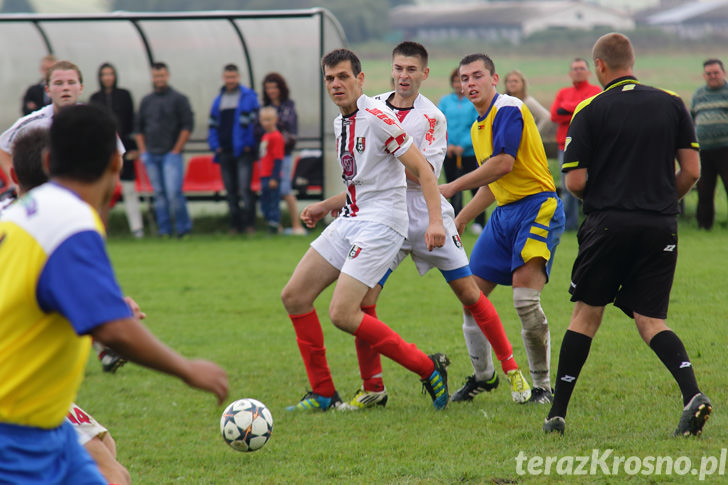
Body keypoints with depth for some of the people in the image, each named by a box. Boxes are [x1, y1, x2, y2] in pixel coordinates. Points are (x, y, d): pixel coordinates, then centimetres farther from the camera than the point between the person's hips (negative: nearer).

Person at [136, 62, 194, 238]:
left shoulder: (178, 99, 1)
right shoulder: (146, 101, 14)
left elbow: (188, 125, -3)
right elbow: (139, 127, 19)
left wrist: (176, 150, -8)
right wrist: (143, 151, 8)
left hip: (171, 154, -5)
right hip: (151, 156, 5)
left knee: (173, 192, -15)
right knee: (159, 193, 5)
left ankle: (184, 228, -3)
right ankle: (164, 230, 9)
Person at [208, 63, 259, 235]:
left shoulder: (249, 96, 1)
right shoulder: (218, 100, 16)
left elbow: (254, 121, -4)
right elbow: (213, 124, 19)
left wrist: (249, 144, -10)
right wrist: (215, 145, 6)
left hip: (243, 151, -5)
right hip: (225, 152, 5)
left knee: (244, 188, -14)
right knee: (231, 191, 8)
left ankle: (249, 224, -12)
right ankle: (235, 225, 14)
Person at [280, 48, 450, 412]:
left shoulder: (376, 118, -14)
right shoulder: (341, 123, 14)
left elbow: (423, 170, -16)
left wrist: (435, 221, -26)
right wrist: (326, 206, 25)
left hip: (380, 224, -9)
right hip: (350, 219, 9)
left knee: (342, 313, -18)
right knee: (294, 297, 4)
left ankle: (428, 368, -7)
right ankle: (323, 394, 11)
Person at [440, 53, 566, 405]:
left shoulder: (508, 109, -11)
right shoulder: (478, 127, 18)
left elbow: (504, 164, -22)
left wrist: (452, 187, -18)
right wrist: (459, 221, 25)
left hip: (537, 207, -9)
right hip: (504, 212, 9)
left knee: (525, 300, -18)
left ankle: (542, 387, -7)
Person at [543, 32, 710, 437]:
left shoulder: (590, 111, -3)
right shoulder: (671, 104, 6)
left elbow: (575, 181, -6)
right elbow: (691, 170, 4)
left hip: (609, 224, -2)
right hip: (661, 228, 2)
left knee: (586, 315, 11)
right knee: (651, 323, 6)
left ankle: (557, 413, 12)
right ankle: (692, 393, -19)